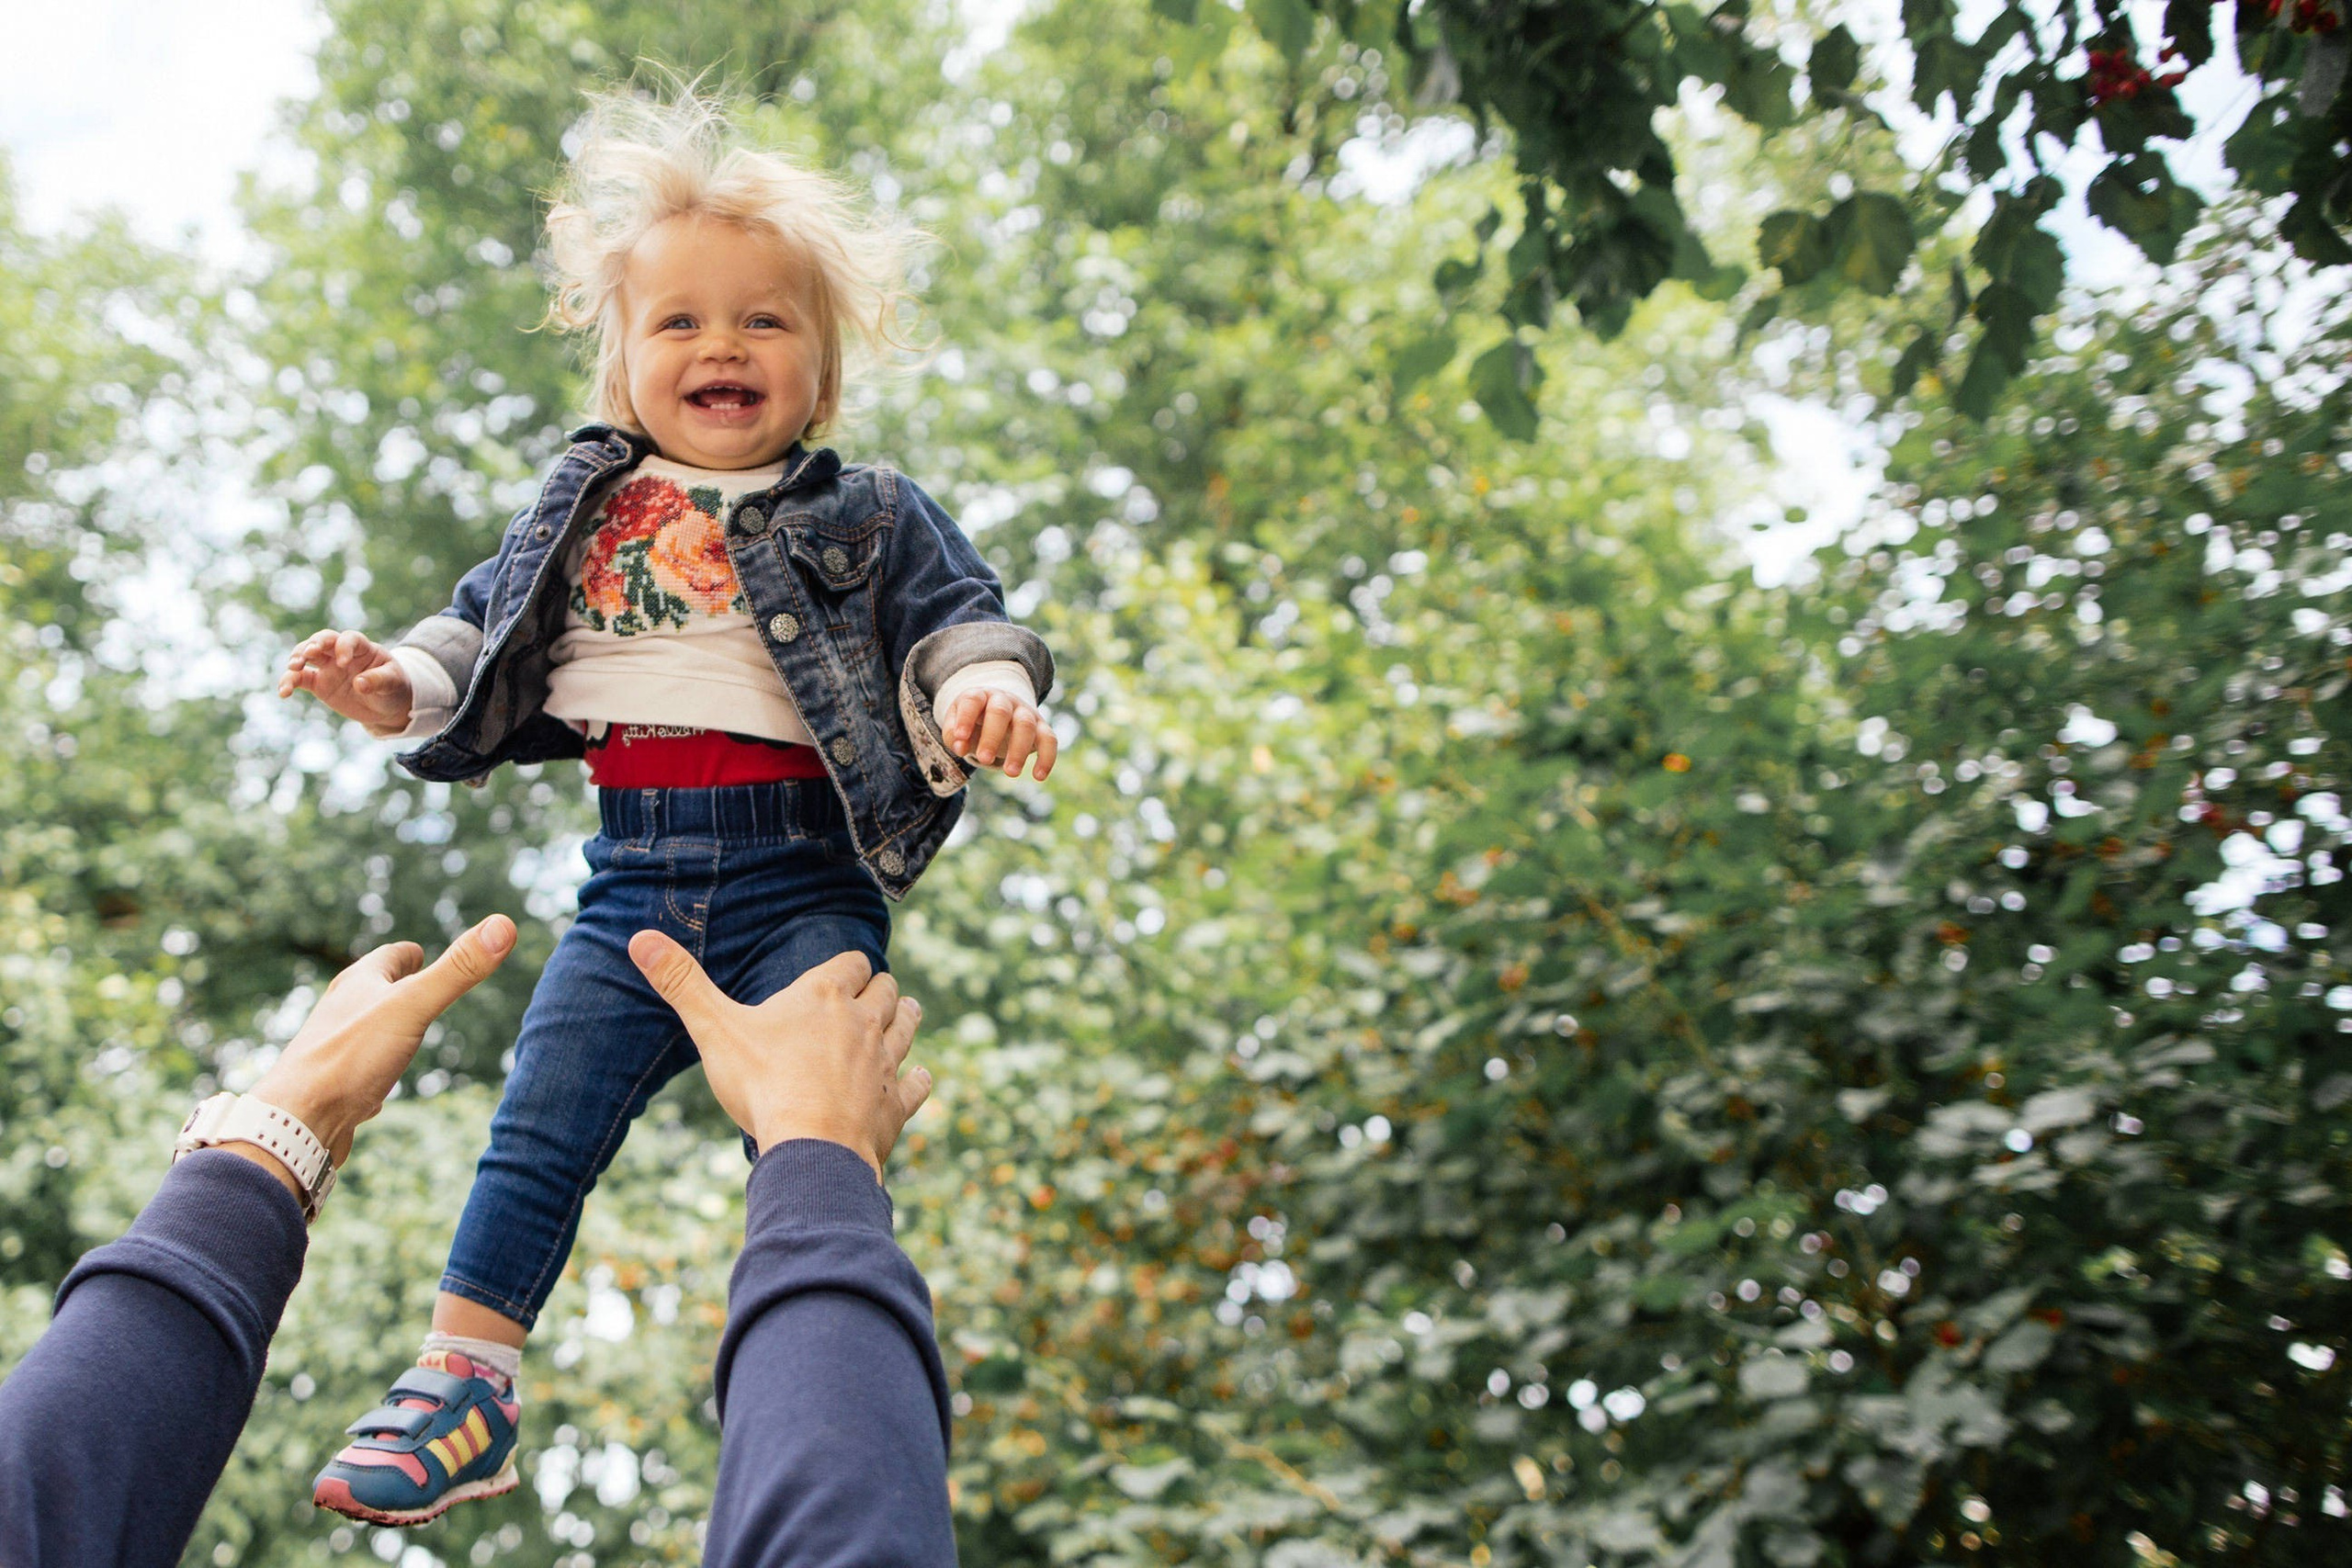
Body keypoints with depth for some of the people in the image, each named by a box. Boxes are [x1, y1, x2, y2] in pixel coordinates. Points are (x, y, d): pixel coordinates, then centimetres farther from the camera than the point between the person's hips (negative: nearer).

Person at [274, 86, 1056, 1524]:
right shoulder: (585, 507, 14)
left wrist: (985, 683, -25)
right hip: (634, 880, 3)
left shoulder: (868, 515, 4)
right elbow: (488, 628, 20)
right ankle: (464, 1382, 14)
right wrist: (398, 684, 3)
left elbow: (955, 613, -3)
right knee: (540, 1125, 3)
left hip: (803, 878, -3)